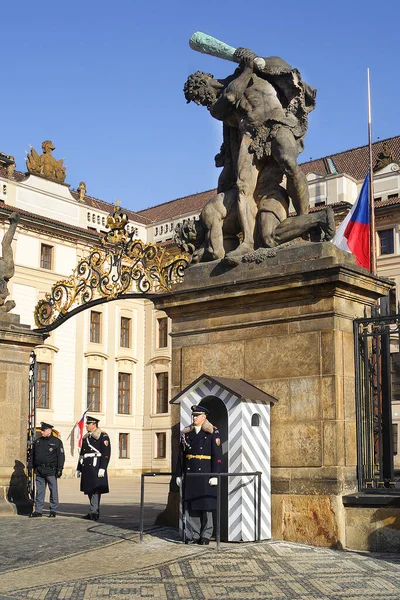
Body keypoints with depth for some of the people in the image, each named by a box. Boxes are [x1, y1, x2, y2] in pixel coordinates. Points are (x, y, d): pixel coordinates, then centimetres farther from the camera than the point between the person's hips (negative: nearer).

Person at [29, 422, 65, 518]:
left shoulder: (57, 441, -1)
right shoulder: (38, 441, 14)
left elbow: (61, 456, -4)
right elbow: (32, 455, 18)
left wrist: (59, 469, -10)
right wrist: (30, 467, 10)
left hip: (51, 471, -5)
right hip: (39, 470, 5)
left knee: (53, 491, 0)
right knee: (39, 491, 6)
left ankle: (53, 510, 8)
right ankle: (38, 510, 11)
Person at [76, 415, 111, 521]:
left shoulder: (103, 436, -4)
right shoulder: (86, 437, 19)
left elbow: (106, 454, -12)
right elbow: (82, 454, 22)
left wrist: (102, 468, -19)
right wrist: (79, 469, 18)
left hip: (96, 467, -8)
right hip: (86, 468, 8)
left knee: (95, 489, -10)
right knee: (89, 490, 9)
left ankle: (93, 512, -11)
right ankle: (95, 512, 16)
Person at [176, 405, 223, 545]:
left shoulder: (212, 433, -3)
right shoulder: (186, 433, 10)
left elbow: (217, 455, -7)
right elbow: (182, 455, 11)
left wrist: (215, 475, -13)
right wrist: (179, 474, 8)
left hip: (205, 473, -4)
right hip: (189, 474, 4)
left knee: (206, 504, 1)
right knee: (190, 504, 4)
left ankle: (205, 536, 10)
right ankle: (193, 535, 11)